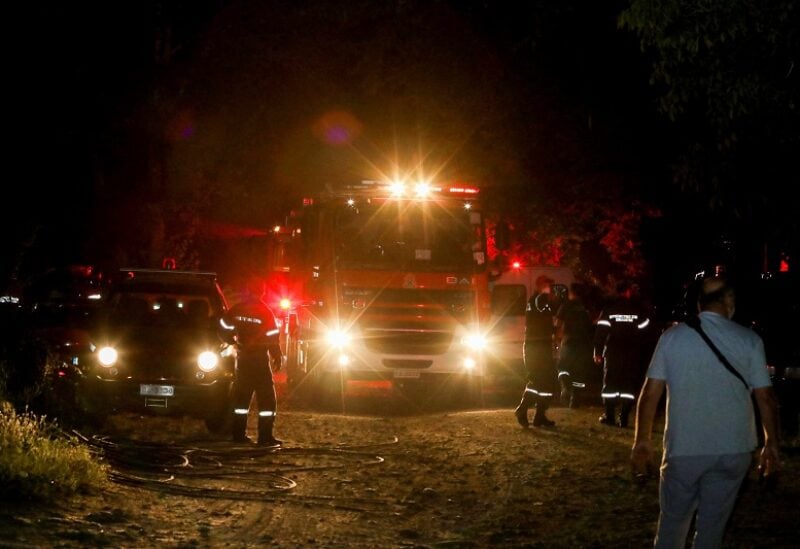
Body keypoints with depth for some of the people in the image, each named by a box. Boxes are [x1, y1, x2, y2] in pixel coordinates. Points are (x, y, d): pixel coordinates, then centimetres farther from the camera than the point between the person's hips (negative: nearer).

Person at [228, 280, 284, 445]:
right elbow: (272, 338, -10)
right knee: (267, 398, -1)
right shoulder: (265, 313, -11)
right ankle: (265, 436, -8)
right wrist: (277, 358, 1)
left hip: (243, 358, 5)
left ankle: (238, 433, 13)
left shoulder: (236, 311, 0)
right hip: (260, 358, -5)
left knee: (241, 396, 14)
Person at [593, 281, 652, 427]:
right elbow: (644, 334, 1)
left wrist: (597, 352, 1)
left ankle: (609, 416, 7)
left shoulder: (609, 309, -2)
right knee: (629, 385, 4)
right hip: (633, 354, 0)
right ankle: (624, 418, -2)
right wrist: (642, 352, 8)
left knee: (610, 383, 9)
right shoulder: (639, 310, -1)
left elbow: (601, 332, -5)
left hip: (613, 353, 0)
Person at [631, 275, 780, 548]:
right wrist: (771, 445, 8)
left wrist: (642, 440, 6)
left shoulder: (672, 337, -2)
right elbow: (765, 398, -3)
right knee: (712, 525, 8)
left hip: (683, 447, 0)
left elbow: (650, 393, -3)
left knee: (673, 520, 13)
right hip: (732, 449, 0)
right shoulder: (749, 340, -4)